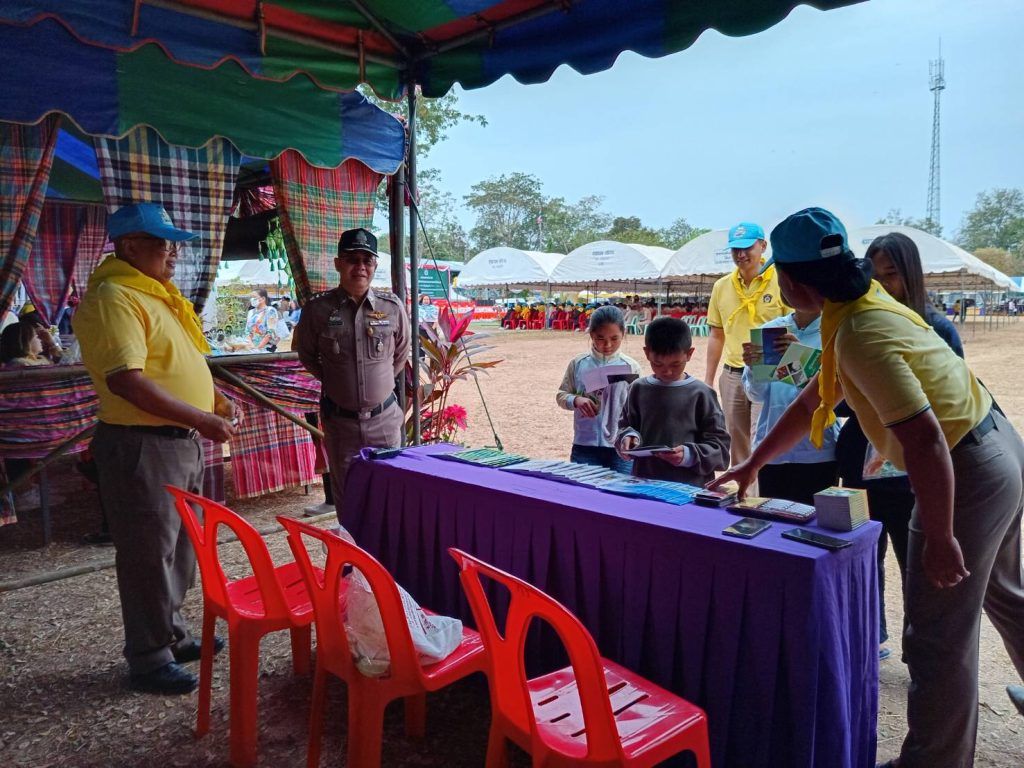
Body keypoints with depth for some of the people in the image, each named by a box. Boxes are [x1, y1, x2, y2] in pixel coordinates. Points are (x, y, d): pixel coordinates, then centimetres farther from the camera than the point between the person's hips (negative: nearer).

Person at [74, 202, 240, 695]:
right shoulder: (112, 298, -16)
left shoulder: (154, 294, 15)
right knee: (149, 556, 2)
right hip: (142, 446, -10)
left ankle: (172, 635, 35)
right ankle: (149, 660, 16)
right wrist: (202, 420, -24)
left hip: (181, 442, 10)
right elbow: (125, 379, -26)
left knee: (180, 549, 19)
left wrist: (214, 400, 9)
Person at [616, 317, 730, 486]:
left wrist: (690, 455, -19)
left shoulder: (700, 394, -4)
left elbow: (720, 446, -3)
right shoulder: (639, 389, 5)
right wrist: (628, 437, -3)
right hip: (644, 483, 3)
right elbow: (625, 426, 17)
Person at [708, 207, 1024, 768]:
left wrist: (939, 538, -23)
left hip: (968, 474, -11)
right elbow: (815, 399, 11)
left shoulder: (861, 335, -27)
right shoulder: (867, 303, 4)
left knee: (938, 637, 1)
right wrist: (752, 465, 14)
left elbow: (924, 437, -32)